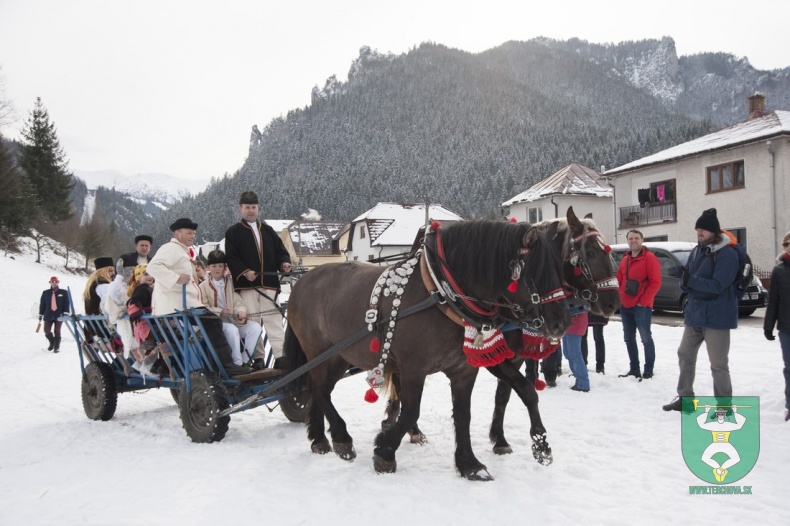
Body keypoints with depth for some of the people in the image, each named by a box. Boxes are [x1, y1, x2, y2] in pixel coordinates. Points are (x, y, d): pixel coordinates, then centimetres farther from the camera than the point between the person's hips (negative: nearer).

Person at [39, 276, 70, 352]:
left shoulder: (63, 292, 3)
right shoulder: (45, 293, 7)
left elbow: (66, 303, 0)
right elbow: (42, 304, 9)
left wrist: (66, 313, -9)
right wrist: (40, 314, 8)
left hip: (59, 315, -2)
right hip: (48, 316, 2)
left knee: (57, 331, 1)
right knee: (47, 331, -3)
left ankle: (57, 347, 11)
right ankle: (52, 342, 26)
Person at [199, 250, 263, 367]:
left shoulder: (231, 283, 14)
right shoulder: (203, 286, 7)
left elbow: (238, 302, 5)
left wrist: (241, 311, -19)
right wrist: (220, 312, -20)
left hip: (233, 320, 3)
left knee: (255, 327, -22)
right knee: (232, 329, -35)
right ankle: (237, 363, -25)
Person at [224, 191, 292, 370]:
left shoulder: (268, 230, 18)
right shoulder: (233, 232, 7)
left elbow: (280, 250, 16)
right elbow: (231, 257, -3)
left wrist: (284, 263, -5)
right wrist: (244, 272, -18)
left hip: (269, 283, 2)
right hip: (247, 284, -2)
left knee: (274, 320, -2)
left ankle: (281, 356, -4)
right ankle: (258, 357, 7)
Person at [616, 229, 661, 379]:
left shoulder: (649, 258, -7)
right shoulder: (624, 260, 16)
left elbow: (655, 282, -13)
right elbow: (619, 281, 19)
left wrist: (643, 301, -15)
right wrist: (619, 299, 6)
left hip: (641, 306, -8)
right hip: (625, 306, 8)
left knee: (646, 339, -3)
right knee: (629, 339, 12)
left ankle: (648, 371, 3)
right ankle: (634, 369, 21)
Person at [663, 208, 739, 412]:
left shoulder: (728, 254, -14)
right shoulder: (696, 251, 9)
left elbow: (717, 285, -22)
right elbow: (688, 279, 9)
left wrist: (689, 280, -29)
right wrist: (683, 277, -14)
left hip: (716, 317, -8)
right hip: (694, 314, 8)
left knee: (718, 364, 0)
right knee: (685, 355, 15)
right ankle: (685, 397, 29)